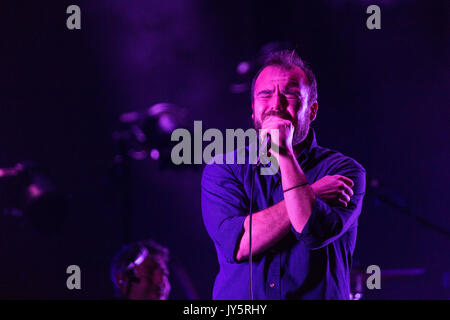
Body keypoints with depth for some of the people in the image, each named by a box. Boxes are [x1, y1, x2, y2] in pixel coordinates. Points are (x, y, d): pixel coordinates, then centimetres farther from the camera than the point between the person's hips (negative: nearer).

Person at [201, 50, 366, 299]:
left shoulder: (343, 170, 3)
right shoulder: (223, 170, 7)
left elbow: (316, 233, -13)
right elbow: (236, 244, -8)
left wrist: (285, 154, -13)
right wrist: (312, 194, -7)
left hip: (317, 297, -1)